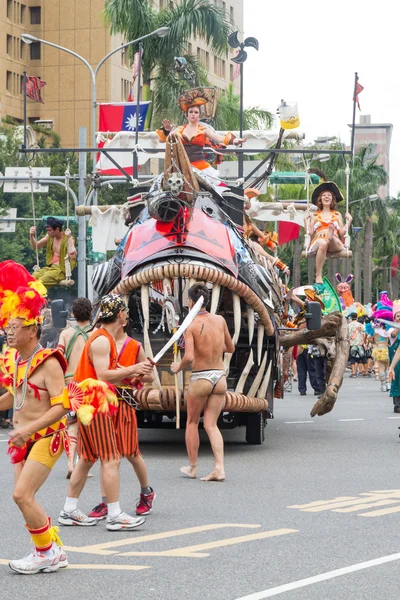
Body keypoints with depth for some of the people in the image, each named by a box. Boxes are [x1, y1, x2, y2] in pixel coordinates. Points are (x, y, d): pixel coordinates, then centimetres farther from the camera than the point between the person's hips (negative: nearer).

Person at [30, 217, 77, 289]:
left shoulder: (68, 239, -12)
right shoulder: (50, 236, 9)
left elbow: (72, 255, -29)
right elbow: (35, 246, 16)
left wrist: (69, 238, -32)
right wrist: (31, 236, -3)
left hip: (61, 270, -7)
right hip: (50, 267, 7)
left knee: (41, 281, -30)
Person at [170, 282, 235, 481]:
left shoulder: (191, 326, -12)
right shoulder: (220, 320, 2)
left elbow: (189, 357, -22)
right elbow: (230, 348, 14)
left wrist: (178, 367, -2)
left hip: (200, 378, -4)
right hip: (220, 376, 4)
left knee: (192, 422, 15)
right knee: (211, 424, 7)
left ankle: (192, 467, 21)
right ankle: (219, 468, -7)